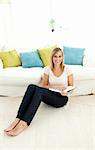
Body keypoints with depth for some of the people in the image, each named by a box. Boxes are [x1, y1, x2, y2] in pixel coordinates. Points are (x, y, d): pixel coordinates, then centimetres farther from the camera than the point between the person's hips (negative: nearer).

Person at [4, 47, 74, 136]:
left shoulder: (67, 69, -3)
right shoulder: (47, 69, 3)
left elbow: (71, 86, 4)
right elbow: (44, 85, 6)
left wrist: (66, 92, -17)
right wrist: (54, 86, -11)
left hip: (61, 98, -3)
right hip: (49, 96, 3)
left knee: (39, 90, -34)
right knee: (31, 87, -28)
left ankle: (24, 123, -42)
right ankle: (18, 118, -33)